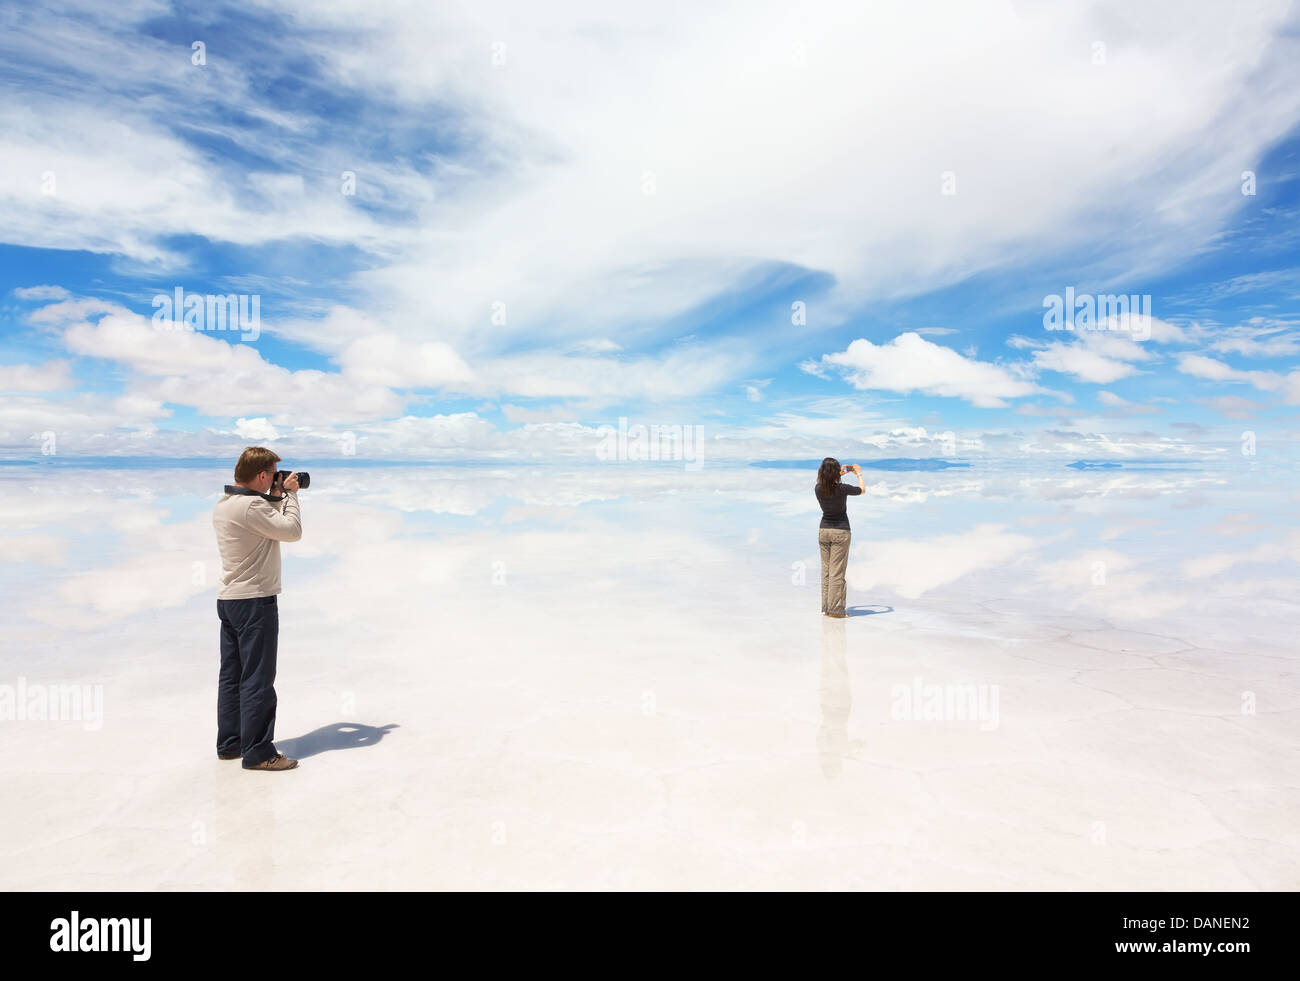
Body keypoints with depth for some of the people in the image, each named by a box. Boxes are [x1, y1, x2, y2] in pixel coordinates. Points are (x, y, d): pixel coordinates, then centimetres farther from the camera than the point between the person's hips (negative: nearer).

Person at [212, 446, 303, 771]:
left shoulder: (222, 505, 11)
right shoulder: (251, 506, -20)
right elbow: (292, 531, -15)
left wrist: (277, 497, 11)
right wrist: (288, 494, -4)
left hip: (228, 600, 10)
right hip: (255, 601, -10)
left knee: (232, 675, 15)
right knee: (258, 679, -3)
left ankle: (229, 744, 24)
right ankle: (257, 752, 3)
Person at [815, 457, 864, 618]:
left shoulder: (818, 489, -5)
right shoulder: (842, 488, -17)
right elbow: (862, 489, 4)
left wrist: (840, 475, 28)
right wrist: (859, 473, 21)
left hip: (823, 530, 5)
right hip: (840, 532, -5)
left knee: (826, 569, 11)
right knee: (837, 571, -2)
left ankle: (826, 606, 15)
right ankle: (835, 609, -1)